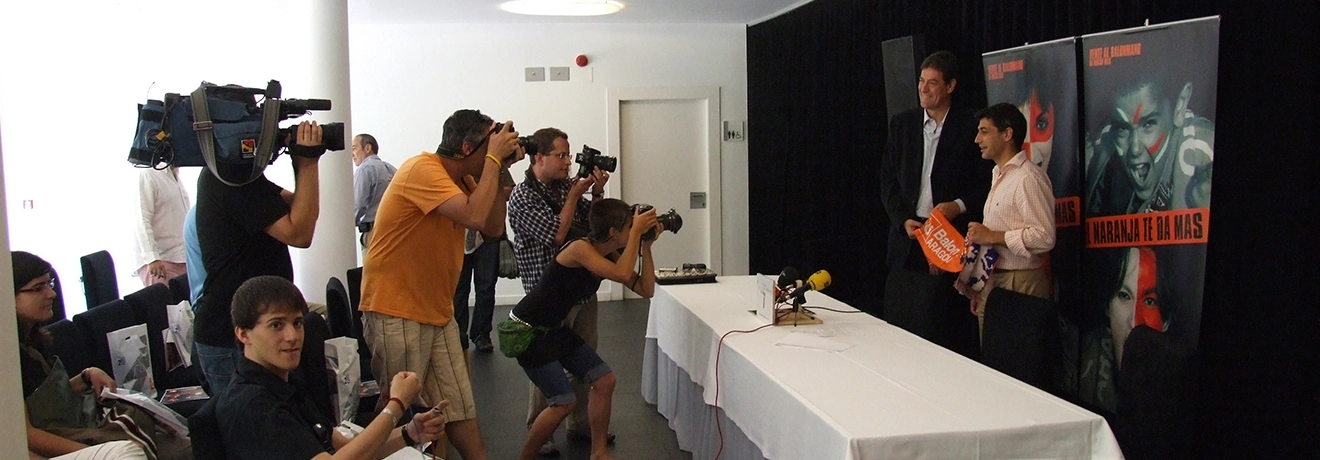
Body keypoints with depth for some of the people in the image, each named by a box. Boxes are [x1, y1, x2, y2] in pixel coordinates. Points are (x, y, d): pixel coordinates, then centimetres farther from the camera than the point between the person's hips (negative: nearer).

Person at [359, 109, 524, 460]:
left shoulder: (461, 179, 10)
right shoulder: (423, 169, -19)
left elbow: (493, 228, 5)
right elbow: (475, 217, -31)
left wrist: (500, 170, -1)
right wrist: (493, 159, -21)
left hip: (438, 312, 8)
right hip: (395, 312, -8)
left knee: (459, 408, 10)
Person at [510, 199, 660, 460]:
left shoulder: (610, 257, 0)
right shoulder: (580, 249, -25)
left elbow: (645, 290, -4)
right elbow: (622, 275, -37)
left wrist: (646, 246, -9)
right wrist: (637, 232, -30)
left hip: (555, 330, 9)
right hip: (527, 331, -9)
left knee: (604, 380, 3)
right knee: (564, 402, -11)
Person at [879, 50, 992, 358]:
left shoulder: (969, 127, 1)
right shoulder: (902, 124, 10)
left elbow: (986, 183, 2)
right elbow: (888, 180, 10)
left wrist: (959, 205, -15)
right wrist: (902, 219, -3)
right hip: (908, 234, 3)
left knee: (951, 327, -3)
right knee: (902, 326, 4)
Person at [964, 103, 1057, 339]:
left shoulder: (1028, 178, -14)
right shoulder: (999, 175, 17)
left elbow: (1044, 237, -22)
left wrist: (993, 236, -17)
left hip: (1019, 284, -9)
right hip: (993, 282, 9)